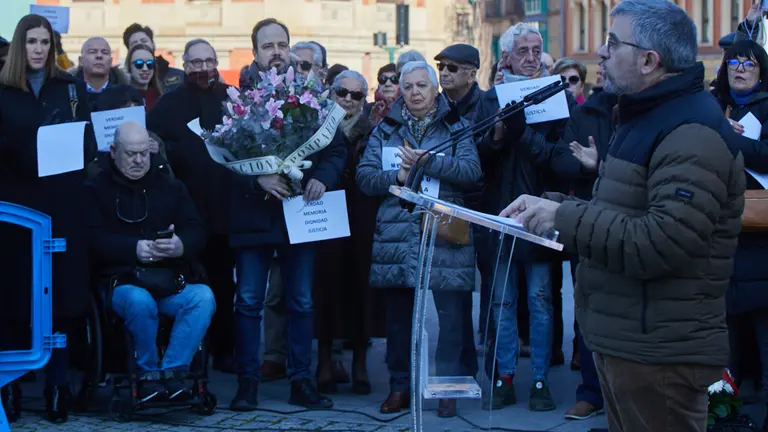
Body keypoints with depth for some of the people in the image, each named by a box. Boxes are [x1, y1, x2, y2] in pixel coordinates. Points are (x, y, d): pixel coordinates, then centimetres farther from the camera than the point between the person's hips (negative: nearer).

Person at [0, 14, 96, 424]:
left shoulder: (71, 87, 11)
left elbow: (89, 139, 7)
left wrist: (73, 149, -13)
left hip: (62, 203, 1)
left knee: (61, 291, 1)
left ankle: (57, 384, 7)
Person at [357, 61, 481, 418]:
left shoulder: (456, 127, 6)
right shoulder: (386, 129, 13)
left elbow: (471, 170, -9)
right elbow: (364, 176, 5)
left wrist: (428, 162, -18)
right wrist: (397, 177, -11)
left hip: (445, 233, -2)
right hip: (397, 234, 2)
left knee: (451, 313, -4)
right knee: (398, 314, 7)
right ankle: (400, 386, 17)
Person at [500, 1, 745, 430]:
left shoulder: (692, 136, -20)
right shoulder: (648, 117, 16)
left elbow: (659, 243, -27)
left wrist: (564, 217, -20)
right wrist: (551, 204, 6)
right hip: (621, 339, 10)